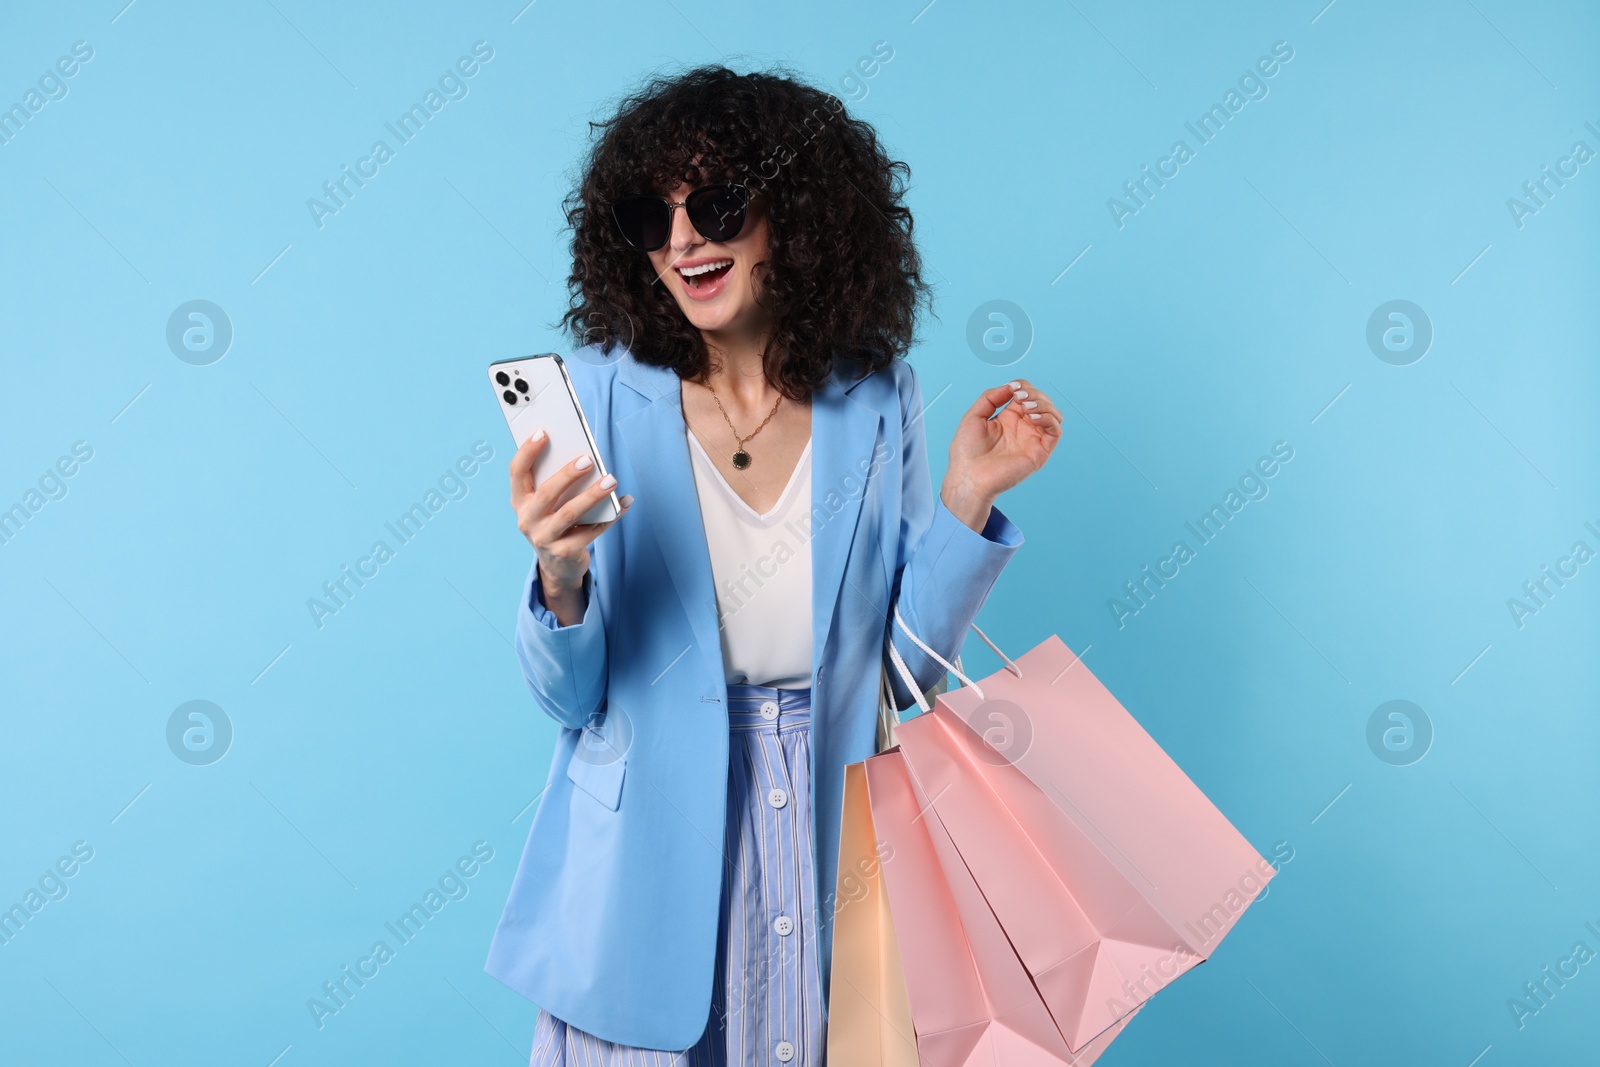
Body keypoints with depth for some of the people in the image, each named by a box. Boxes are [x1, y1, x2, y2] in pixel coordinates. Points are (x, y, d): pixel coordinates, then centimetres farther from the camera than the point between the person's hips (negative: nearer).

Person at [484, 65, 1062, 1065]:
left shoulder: (877, 399, -3)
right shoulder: (608, 396, -8)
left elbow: (905, 661, 0)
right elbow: (570, 696, -8)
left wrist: (967, 498, -10)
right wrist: (560, 582, -27)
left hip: (832, 843, 2)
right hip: (651, 862, -1)